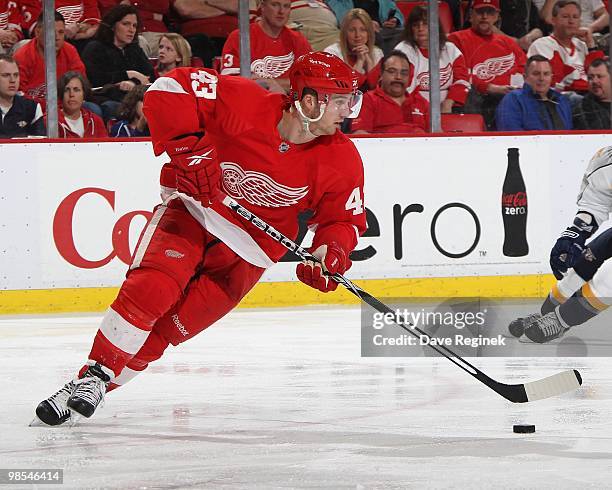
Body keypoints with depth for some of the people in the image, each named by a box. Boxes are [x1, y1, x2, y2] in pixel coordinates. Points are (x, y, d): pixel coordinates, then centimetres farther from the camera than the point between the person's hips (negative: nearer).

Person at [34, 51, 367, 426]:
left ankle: (102, 383, -3)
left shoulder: (341, 159, -10)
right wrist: (188, 147, -32)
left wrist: (332, 251, -20)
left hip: (248, 252, 2)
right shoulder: (248, 105, -22)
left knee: (173, 326, -12)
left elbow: (346, 217, 1)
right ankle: (92, 374, -16)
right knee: (151, 289, -26)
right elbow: (170, 89, -23)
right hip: (195, 212, -2)